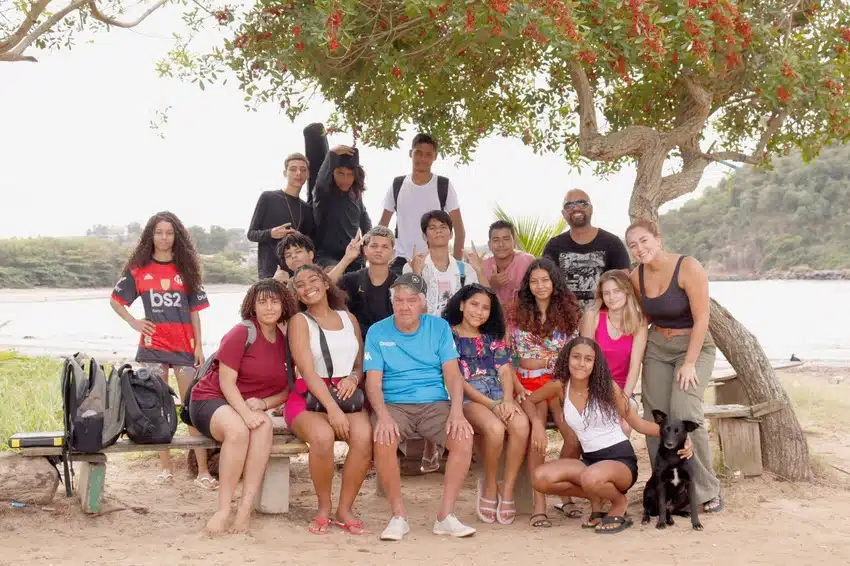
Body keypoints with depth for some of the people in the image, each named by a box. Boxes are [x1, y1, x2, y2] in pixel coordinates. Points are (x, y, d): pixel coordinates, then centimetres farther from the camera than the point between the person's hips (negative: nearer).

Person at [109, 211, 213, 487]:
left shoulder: (185, 268, 6)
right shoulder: (139, 269, 5)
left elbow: (194, 310, 5)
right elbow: (115, 300, 12)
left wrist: (199, 345, 0)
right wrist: (133, 322, -3)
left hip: (184, 346, 0)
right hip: (153, 346, 1)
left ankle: (203, 470, -3)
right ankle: (165, 467, 15)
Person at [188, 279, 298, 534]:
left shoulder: (285, 341, 5)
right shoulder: (241, 333, -11)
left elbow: (287, 390, 8)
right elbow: (226, 382, -14)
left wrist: (263, 403, -13)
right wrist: (245, 413, -28)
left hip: (252, 406, 4)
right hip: (211, 399, -4)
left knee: (264, 425, -32)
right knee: (238, 430, -38)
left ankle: (246, 508, -33)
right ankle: (223, 509, -27)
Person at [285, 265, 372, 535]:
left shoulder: (349, 319, 17)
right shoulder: (300, 321, 4)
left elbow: (361, 363, 19)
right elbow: (307, 370, -9)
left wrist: (353, 377, -7)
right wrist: (331, 408, -21)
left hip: (347, 395, 3)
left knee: (364, 436, -30)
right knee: (322, 436, -36)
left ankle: (345, 509, -14)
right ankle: (323, 508, -13)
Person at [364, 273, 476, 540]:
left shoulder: (439, 327, 8)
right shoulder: (378, 332, 4)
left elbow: (452, 373, 1)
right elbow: (373, 381, -3)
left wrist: (457, 411, -17)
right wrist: (383, 416, -22)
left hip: (435, 403, 1)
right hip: (394, 404, -1)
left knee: (463, 438, -27)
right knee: (383, 441, -33)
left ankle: (446, 515, -14)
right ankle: (398, 516, -14)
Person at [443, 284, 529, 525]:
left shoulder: (493, 337, 20)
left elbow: (505, 371, 9)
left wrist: (507, 401, -13)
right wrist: (491, 404, -13)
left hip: (499, 398, 4)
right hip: (468, 398, -4)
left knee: (521, 424, -30)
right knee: (495, 428, -35)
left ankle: (507, 491, -18)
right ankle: (489, 487, -10)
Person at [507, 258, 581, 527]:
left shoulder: (567, 312, 11)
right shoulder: (518, 313, 9)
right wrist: (517, 388, -5)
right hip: (528, 382, -1)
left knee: (575, 437, -20)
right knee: (537, 435, -26)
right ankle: (539, 504, -25)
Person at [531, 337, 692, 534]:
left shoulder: (607, 386, -8)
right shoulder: (560, 387, -2)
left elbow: (638, 423, -2)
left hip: (620, 459, -4)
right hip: (589, 459, 4)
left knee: (591, 479, -39)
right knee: (540, 479, -20)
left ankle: (619, 502, -1)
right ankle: (595, 497, 5)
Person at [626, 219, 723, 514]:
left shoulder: (688, 268, -17)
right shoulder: (636, 277, -1)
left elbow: (701, 319, -17)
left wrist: (689, 363, -19)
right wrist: (637, 356, 5)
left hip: (694, 345, -5)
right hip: (656, 348, 5)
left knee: (685, 413, -21)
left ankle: (707, 490, -9)